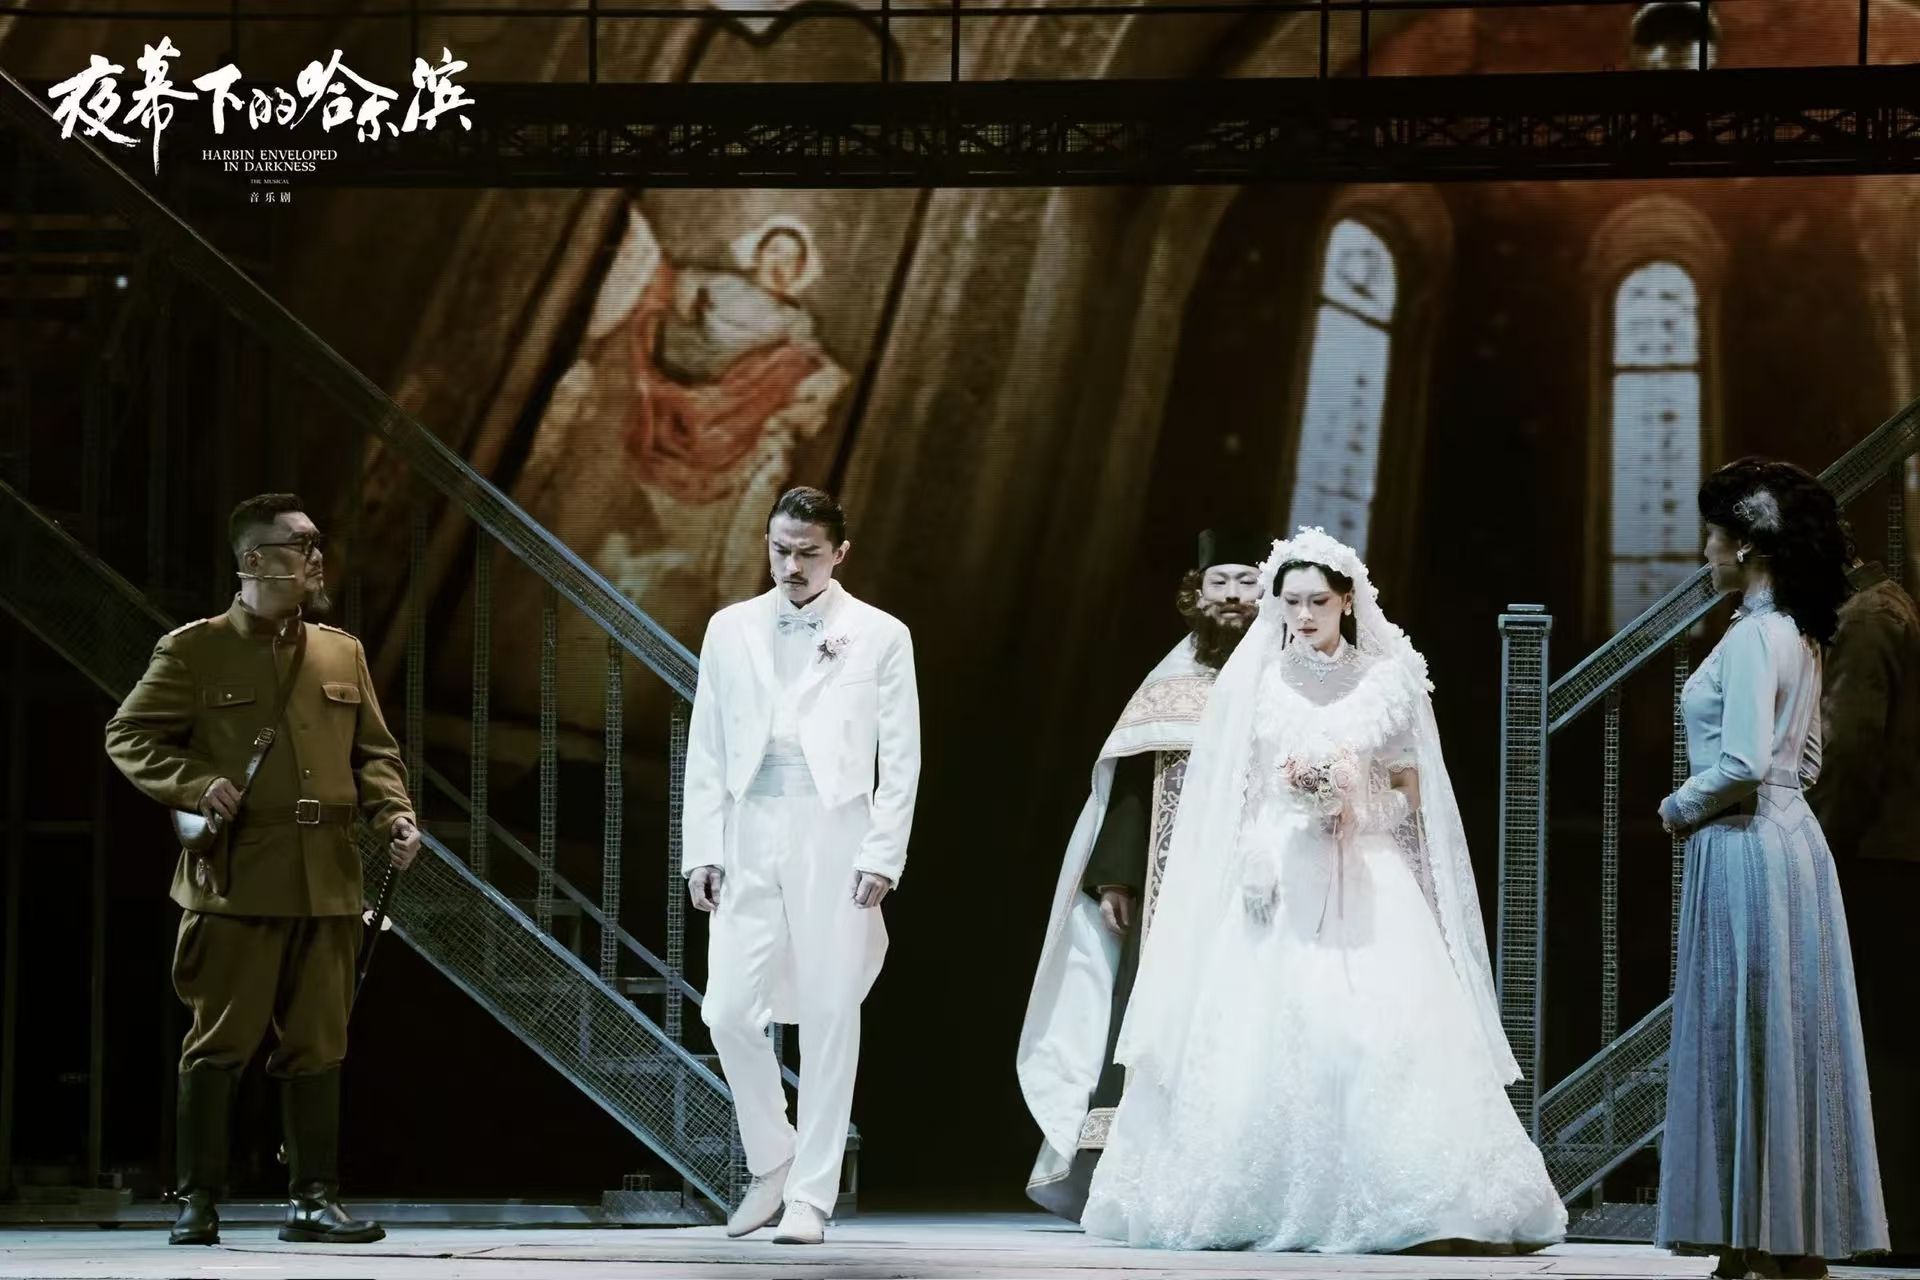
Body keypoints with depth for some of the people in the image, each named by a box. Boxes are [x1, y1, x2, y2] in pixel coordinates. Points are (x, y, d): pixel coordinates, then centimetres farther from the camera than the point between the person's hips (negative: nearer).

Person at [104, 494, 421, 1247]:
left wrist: (394, 813, 1)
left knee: (317, 1045, 6)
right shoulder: (194, 650, 1)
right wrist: (195, 785, -14)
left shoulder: (343, 654, 15)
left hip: (328, 881, 4)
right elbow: (128, 737, 2)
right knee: (220, 1043, -2)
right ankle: (197, 1203, 4)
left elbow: (373, 753, 19)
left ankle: (313, 1199, 11)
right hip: (234, 878, -4)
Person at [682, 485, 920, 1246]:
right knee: (730, 1013, -3)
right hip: (749, 843, 3)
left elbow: (900, 760, 0)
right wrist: (703, 850, 2)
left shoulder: (879, 637, 2)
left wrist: (882, 858, -7)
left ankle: (811, 1195, 7)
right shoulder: (731, 630, 10)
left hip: (834, 844, -2)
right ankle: (771, 1162, 19)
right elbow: (707, 750, 10)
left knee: (829, 1020, -1)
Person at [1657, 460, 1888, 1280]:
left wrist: (1679, 808, -6)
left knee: (1745, 1038, -4)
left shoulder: (1753, 637, -15)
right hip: (1790, 837, 9)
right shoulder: (1798, 636, 13)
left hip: (1743, 846, -9)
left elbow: (1742, 763, -22)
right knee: (1786, 1043, 10)